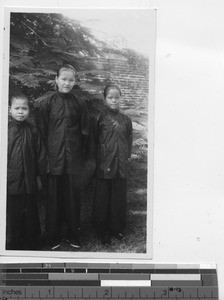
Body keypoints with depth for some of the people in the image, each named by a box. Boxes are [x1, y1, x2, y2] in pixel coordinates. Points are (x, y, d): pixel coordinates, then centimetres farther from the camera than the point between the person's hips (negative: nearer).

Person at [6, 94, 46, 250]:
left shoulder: (32, 130, 2)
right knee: (11, 215, 5)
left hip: (29, 181, 3)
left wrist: (38, 175, 7)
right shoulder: (6, 129, -6)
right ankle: (12, 246, 20)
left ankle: (31, 245, 26)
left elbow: (40, 154, 8)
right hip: (10, 182, -2)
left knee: (30, 214, 12)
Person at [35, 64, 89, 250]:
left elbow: (84, 132, 10)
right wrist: (45, 154, -3)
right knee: (54, 196, 4)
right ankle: (53, 236, 17)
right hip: (54, 157, -2)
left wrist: (82, 156, 6)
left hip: (73, 158, 2)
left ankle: (73, 234, 22)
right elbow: (41, 130, 0)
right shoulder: (47, 102, -1)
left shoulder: (79, 103, 5)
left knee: (73, 195, 7)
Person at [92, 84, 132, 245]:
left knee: (119, 198, 8)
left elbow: (129, 140, 14)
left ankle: (118, 228, 21)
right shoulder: (100, 117, -1)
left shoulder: (126, 119, 8)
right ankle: (103, 230, 15)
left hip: (121, 165, 3)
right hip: (104, 164, -2)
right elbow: (95, 139, 0)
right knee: (102, 198, 3)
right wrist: (96, 158, -5)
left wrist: (127, 156, 5)